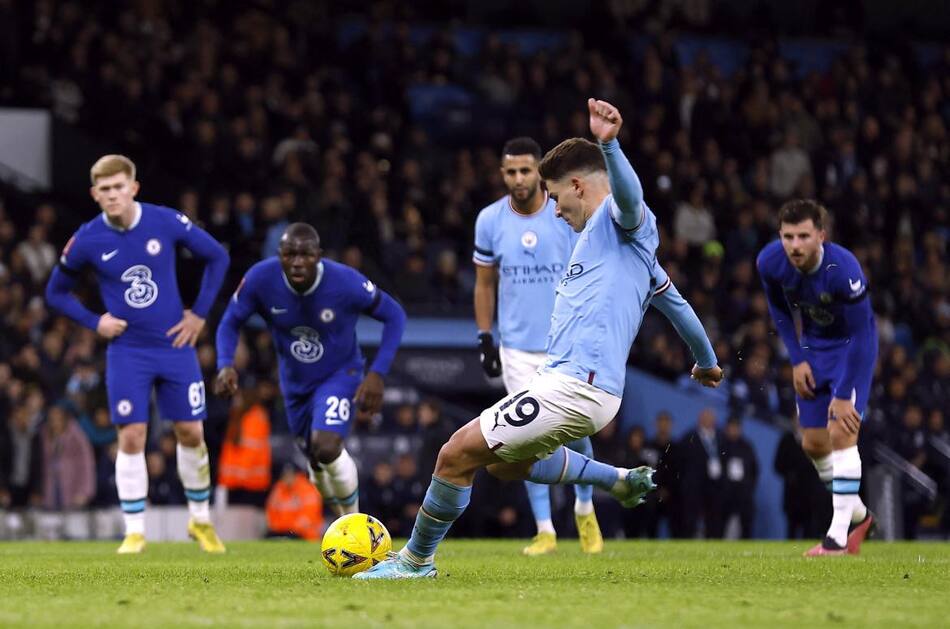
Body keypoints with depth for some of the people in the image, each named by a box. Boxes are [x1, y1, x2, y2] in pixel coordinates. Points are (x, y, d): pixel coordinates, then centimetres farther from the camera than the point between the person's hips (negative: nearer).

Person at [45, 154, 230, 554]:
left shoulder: (167, 223, -8)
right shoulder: (87, 241, -7)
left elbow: (217, 257, 6)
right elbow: (56, 292, 9)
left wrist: (200, 313, 1)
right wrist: (94, 322, -5)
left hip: (175, 346, 1)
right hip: (127, 352, -1)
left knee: (191, 433, 6)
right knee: (131, 438, -8)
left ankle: (201, 521, 24)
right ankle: (135, 532, 2)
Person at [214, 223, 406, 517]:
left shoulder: (345, 282, -28)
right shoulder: (261, 279, -23)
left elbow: (394, 316, -14)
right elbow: (231, 322, -7)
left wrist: (377, 373, -22)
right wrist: (225, 365, -26)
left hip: (339, 375, -4)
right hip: (295, 382, 4)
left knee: (326, 447, -26)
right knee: (318, 463, 15)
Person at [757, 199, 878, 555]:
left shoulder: (843, 269, -35)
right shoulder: (770, 262, -20)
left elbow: (860, 333, -28)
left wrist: (844, 395, -27)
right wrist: (797, 360, -4)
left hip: (852, 345, -6)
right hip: (813, 345, 6)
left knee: (842, 432, -19)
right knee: (813, 443, 7)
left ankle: (839, 537, -16)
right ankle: (857, 513, 29)